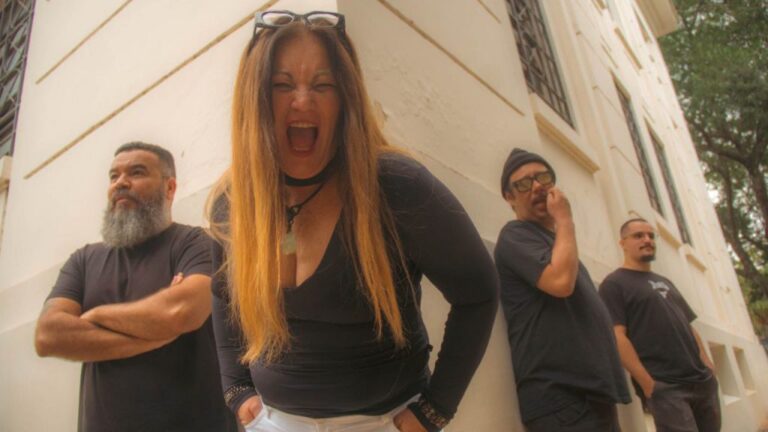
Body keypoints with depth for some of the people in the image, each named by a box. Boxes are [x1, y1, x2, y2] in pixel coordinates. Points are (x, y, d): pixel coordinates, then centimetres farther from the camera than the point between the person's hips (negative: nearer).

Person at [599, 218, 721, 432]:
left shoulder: (664, 282, 21)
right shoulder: (614, 284, -4)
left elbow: (688, 326, 23)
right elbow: (617, 337, -13)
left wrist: (707, 362, 8)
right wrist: (648, 384, -17)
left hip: (702, 380, 8)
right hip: (664, 387, -7)